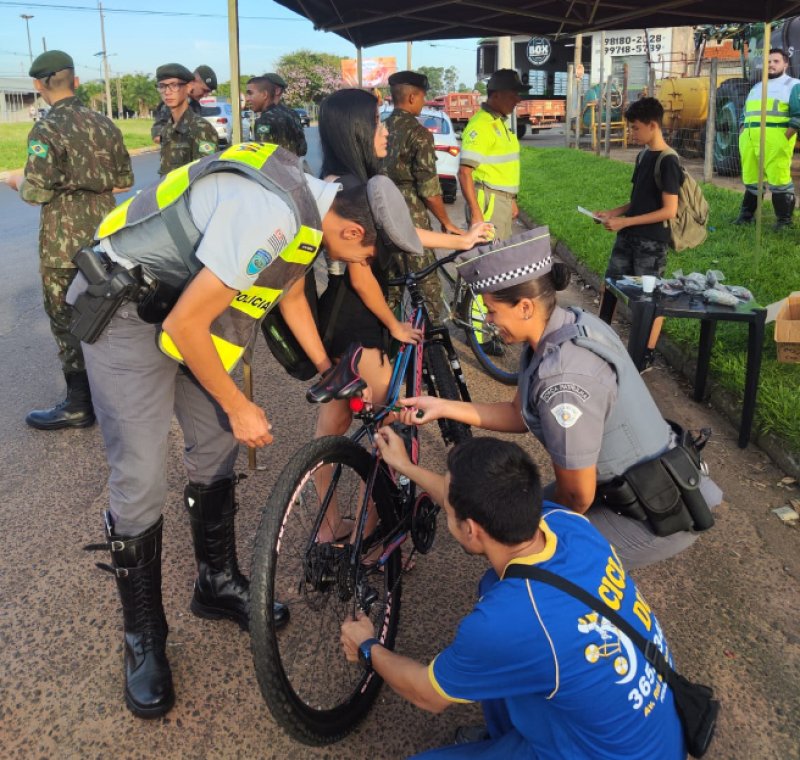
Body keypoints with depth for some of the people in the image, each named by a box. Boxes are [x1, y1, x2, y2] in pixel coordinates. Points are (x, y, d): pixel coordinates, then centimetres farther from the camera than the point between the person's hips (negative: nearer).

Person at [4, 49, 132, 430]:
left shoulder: (46, 130, -14)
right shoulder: (104, 124, 5)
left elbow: (36, 192, -17)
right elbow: (124, 181, 10)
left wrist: (17, 181, 3)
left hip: (65, 244, -6)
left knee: (68, 321, 2)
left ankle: (79, 405, 8)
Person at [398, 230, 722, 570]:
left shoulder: (565, 379, -33)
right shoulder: (563, 326, -5)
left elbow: (578, 496, -22)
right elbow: (520, 414, 7)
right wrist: (444, 407, 0)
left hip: (659, 516, -8)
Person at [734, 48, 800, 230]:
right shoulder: (757, 87, 25)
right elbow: (745, 114, 28)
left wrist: (784, 138, -14)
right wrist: (743, 135, 13)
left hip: (775, 139, -6)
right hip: (749, 139, 7)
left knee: (778, 179, -8)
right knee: (751, 179, 11)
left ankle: (784, 220, -2)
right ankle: (746, 214, 21)